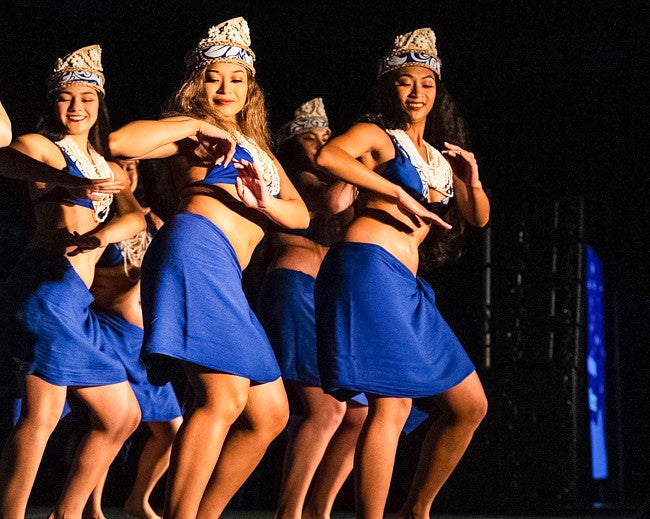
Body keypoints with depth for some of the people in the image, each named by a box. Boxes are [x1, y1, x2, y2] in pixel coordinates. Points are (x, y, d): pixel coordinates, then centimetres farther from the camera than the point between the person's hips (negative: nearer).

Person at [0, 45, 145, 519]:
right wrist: (82, 187, -37)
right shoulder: (39, 145, 3)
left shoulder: (109, 168, 25)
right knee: (42, 412, -21)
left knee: (122, 417, 14)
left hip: (79, 299, 9)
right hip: (47, 285, -9)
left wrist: (103, 235, -17)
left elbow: (135, 217, 7)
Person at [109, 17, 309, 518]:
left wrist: (262, 202, -3)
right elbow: (121, 142, -10)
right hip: (198, 248, -9)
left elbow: (300, 214, 19)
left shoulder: (255, 147, 31)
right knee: (224, 397, -23)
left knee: (269, 413, 8)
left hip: (224, 277, 9)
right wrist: (195, 125, -5)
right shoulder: (194, 131, 9)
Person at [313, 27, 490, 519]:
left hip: (406, 287, 8)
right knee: (392, 405, -18)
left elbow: (479, 218, 24)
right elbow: (327, 155, -17)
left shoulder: (439, 156, 26)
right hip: (369, 267, -8)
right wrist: (398, 193, -15)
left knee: (470, 405, 10)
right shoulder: (376, 135, 4)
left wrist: (472, 183, 2)